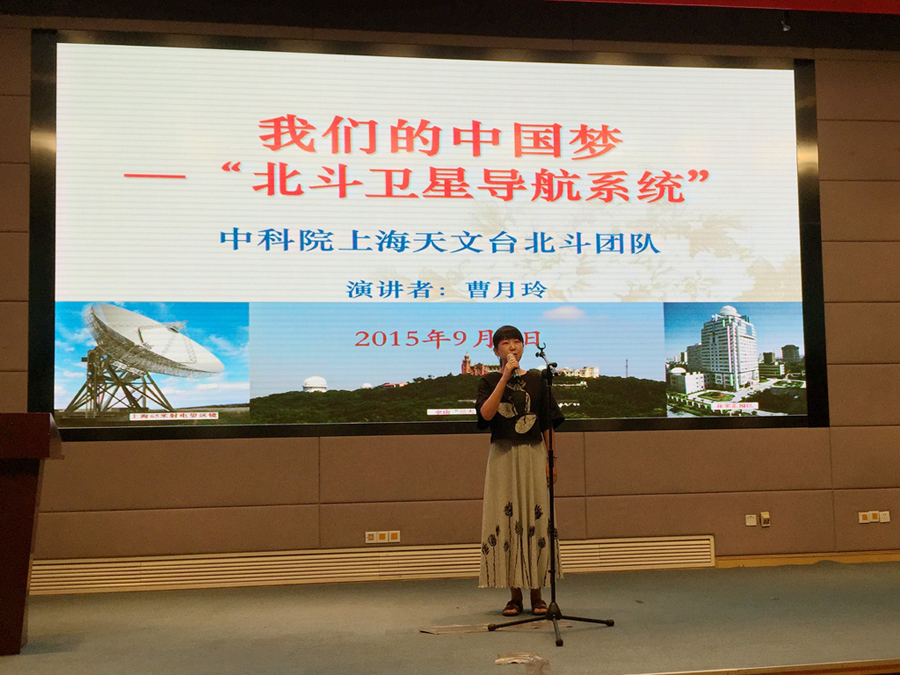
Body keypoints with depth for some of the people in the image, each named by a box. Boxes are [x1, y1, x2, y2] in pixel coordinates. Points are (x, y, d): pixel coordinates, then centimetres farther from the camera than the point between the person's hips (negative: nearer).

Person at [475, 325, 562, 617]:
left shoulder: (536, 381, 7)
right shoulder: (490, 381, 4)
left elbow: (548, 425, 7)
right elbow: (485, 413, -15)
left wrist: (550, 460, -1)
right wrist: (505, 378, -16)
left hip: (533, 454, 1)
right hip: (503, 456, -1)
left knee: (536, 520, 0)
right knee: (505, 520, -1)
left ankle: (537, 594, 9)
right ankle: (515, 595, 8)